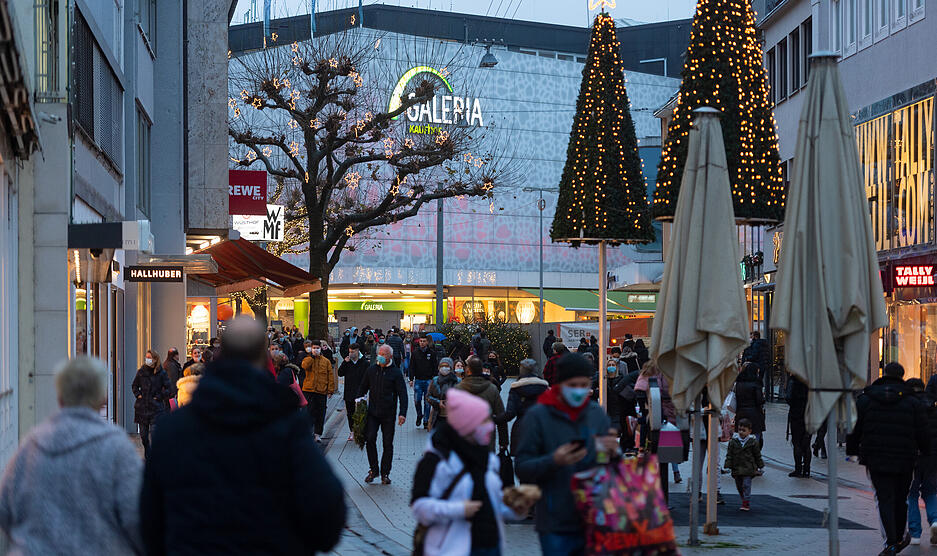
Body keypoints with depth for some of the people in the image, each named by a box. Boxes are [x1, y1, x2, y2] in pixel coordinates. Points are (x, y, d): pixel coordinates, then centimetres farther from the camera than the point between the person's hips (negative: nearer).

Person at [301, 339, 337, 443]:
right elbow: (305, 366, -18)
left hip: (322, 391, 1)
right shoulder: (308, 359, 6)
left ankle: (318, 434, 16)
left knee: (320, 414, 6)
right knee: (309, 412, -2)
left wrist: (330, 390, -1)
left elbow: (330, 377, 5)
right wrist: (312, 356, -14)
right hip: (309, 390, -1)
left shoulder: (326, 361, 7)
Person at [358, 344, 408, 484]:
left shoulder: (396, 373, -2)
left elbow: (402, 394, -4)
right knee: (370, 439, -9)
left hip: (388, 414, -2)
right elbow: (362, 388, 20)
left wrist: (402, 413, -13)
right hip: (372, 413, 2)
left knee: (388, 444, 2)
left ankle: (385, 473, 11)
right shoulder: (371, 370, 8)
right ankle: (373, 470, 6)